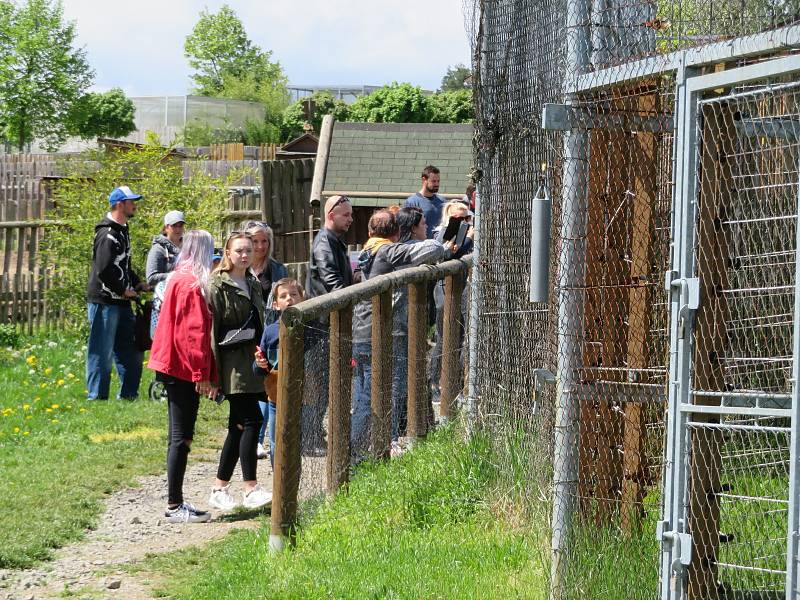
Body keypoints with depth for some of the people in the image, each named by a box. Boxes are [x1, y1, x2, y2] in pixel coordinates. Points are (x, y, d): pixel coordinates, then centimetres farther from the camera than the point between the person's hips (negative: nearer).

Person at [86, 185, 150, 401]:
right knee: (102, 351, -3)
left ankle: (128, 395, 21)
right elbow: (104, 271, -24)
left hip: (121, 302, 10)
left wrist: (137, 284, 12)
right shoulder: (108, 234, -17)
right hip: (104, 302, -10)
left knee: (129, 350, 13)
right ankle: (97, 397, 3)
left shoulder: (122, 231, 15)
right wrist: (123, 291, -14)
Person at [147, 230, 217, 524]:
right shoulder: (191, 284, -15)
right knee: (181, 437, -6)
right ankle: (175, 507, -4)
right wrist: (202, 373, -19)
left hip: (173, 367, 10)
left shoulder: (179, 279, 15)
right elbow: (195, 332, -20)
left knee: (180, 437, 14)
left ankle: (175, 503, 19)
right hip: (184, 369, -10)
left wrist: (207, 374, 19)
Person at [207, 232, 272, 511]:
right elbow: (211, 328, -11)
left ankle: (220, 489, 15)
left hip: (252, 361, 8)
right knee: (251, 419, -15)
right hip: (233, 363, -8)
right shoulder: (218, 286, -6)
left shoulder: (253, 285, 18)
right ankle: (251, 490, -14)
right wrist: (214, 370, -16)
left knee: (239, 425, 9)